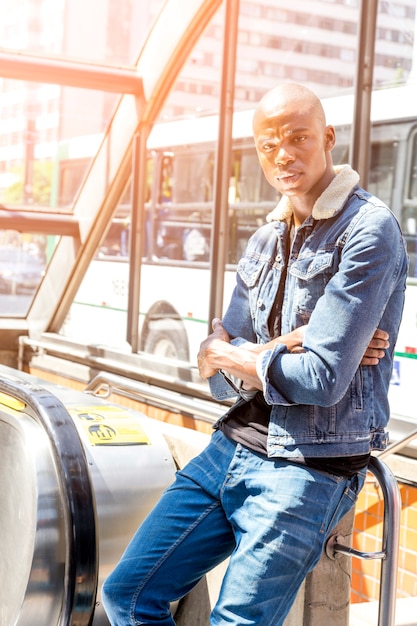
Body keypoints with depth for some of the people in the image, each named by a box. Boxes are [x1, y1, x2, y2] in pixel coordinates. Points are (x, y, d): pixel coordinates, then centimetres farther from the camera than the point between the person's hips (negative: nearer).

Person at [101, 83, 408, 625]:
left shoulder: (368, 230, -12)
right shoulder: (266, 240, 12)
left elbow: (322, 379, -20)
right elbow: (218, 376, 6)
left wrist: (227, 355, -3)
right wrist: (285, 347, -15)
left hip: (310, 468, -7)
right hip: (233, 445, 7)